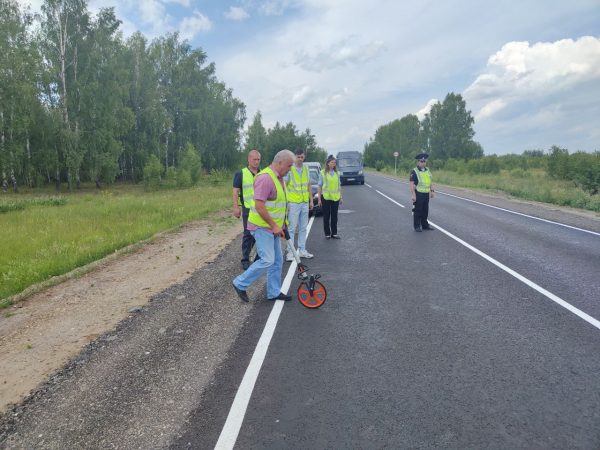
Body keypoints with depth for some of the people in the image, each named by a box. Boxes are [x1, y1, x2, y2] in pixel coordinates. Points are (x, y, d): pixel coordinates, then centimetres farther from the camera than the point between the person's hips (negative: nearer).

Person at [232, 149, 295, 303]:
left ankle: (274, 292, 22)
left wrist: (281, 224, 19)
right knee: (267, 260, -11)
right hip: (262, 227, -10)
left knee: (277, 261, 11)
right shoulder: (265, 178, -21)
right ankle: (240, 283, 4)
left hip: (272, 227, 10)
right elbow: (259, 206, -26)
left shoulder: (279, 178, 12)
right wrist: (274, 225, -21)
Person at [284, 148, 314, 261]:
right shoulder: (289, 169, -9)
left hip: (305, 203, 6)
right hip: (293, 203, -6)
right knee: (291, 228, -3)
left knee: (303, 228, 11)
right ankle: (290, 252, 3)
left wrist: (311, 200, 13)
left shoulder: (306, 168, 9)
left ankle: (302, 250, 20)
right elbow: (283, 186, -9)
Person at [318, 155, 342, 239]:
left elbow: (339, 186, 14)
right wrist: (319, 198, -5)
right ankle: (327, 234, 11)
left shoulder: (337, 173, 9)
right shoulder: (323, 173, -2)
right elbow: (320, 186, -1)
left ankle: (334, 233, 16)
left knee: (334, 216, 7)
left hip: (335, 197, 3)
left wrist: (341, 197, 11)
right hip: (325, 197, -3)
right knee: (326, 216, 3)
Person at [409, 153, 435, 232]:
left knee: (425, 210, 13)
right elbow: (412, 184, -13)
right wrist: (413, 195, -19)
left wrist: (432, 191, 11)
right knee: (418, 211, 1)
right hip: (418, 194, -6)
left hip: (426, 194, 6)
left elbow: (430, 181, 18)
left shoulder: (427, 170, 11)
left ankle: (425, 225, 24)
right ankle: (417, 226, 10)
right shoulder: (414, 171, -8)